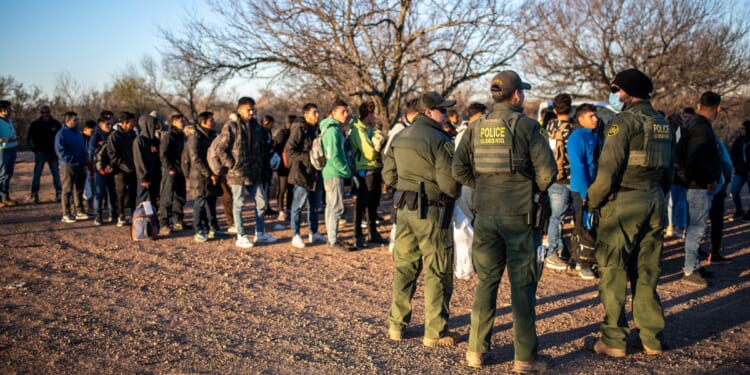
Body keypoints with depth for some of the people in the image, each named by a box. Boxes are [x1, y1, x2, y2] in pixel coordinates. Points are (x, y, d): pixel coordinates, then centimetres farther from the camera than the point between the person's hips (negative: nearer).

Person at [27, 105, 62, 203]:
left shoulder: (56, 124, 4)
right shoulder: (35, 124, -1)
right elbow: (29, 139, 3)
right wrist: (34, 148, -7)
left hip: (52, 153, 2)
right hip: (40, 153, -2)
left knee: (56, 174, 4)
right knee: (37, 175, -3)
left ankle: (59, 193, 10)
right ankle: (34, 195, 2)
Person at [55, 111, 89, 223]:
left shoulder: (78, 133, 14)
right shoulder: (62, 134, -10)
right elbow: (60, 151, -17)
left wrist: (85, 158, 8)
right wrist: (72, 160, -21)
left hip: (81, 166, 7)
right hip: (68, 166, -7)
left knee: (79, 189, 13)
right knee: (67, 190, -1)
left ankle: (79, 211, 21)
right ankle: (66, 214, 4)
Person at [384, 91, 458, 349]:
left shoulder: (400, 138, 10)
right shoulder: (439, 140, -14)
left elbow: (389, 175, 13)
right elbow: (449, 182, -18)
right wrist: (454, 195, 3)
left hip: (404, 209, 7)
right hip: (431, 212, -7)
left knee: (404, 267, 16)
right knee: (437, 273, 2)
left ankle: (396, 325, 23)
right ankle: (435, 332, 8)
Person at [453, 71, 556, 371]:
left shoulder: (476, 129, 4)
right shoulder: (528, 126, -7)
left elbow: (459, 169, 1)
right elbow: (547, 171, -12)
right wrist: (536, 191, 7)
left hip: (485, 215, 4)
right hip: (520, 215, -4)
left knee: (486, 281, 14)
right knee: (522, 285, 4)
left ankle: (476, 350, 19)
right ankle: (524, 358, 11)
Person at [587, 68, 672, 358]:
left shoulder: (624, 121, -11)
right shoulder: (663, 124, 14)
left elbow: (608, 168, -16)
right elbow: (668, 170, 17)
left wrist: (593, 200, -5)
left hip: (623, 203, -7)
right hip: (654, 203, 8)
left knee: (613, 272, 1)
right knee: (647, 273, 13)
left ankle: (613, 340, 6)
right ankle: (653, 339, 19)